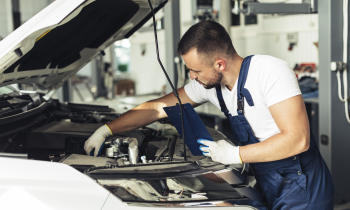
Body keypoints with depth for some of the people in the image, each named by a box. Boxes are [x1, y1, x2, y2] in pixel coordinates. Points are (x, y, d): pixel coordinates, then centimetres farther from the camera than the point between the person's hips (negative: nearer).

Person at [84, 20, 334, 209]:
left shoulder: (270, 71, -23)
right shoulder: (207, 84, -2)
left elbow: (298, 139, -28)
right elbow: (157, 108, 6)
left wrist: (235, 154, -23)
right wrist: (105, 130, 5)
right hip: (268, 189, 7)